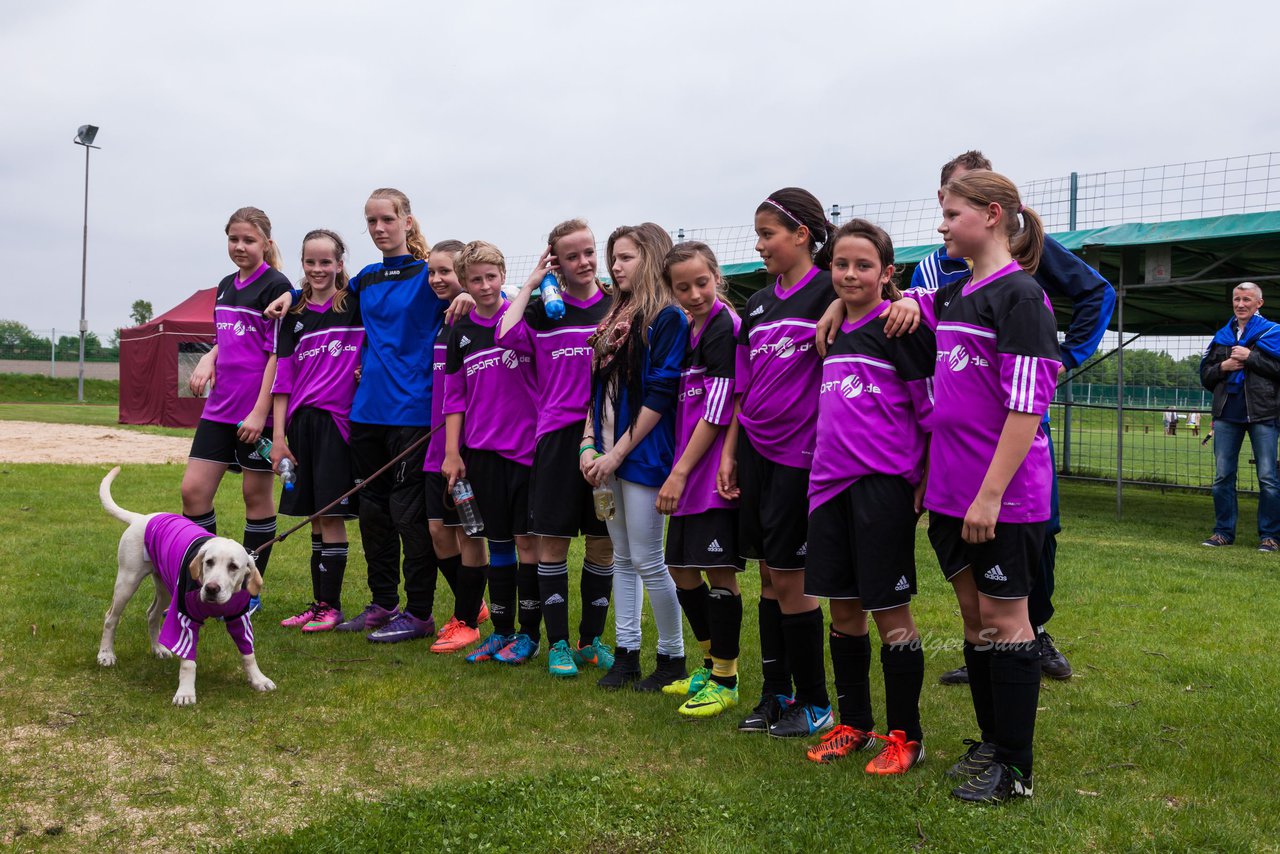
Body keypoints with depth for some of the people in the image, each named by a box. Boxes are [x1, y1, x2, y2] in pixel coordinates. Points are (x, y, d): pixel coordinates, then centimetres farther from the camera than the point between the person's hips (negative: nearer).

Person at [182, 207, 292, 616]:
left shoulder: (276, 287, -9)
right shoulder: (226, 286, 15)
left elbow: (278, 353, -13)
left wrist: (261, 412, -17)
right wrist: (208, 359, 3)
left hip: (258, 410, -7)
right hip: (220, 406, 7)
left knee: (256, 494, 3)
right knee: (193, 490, 2)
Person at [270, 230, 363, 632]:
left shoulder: (356, 304, 1)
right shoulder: (294, 315, 10)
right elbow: (283, 379, 8)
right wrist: (278, 435, 3)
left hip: (337, 418, -4)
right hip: (301, 421, 4)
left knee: (331, 513, -4)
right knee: (314, 515, 9)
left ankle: (331, 605, 5)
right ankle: (317, 603, 17)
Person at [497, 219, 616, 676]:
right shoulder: (544, 310, 6)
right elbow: (506, 335, -12)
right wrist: (531, 284, -5)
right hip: (558, 435, 0)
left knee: (603, 542, 7)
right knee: (552, 540, 1)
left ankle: (592, 639, 20)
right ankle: (557, 643, 11)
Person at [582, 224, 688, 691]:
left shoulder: (668, 318, -10)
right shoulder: (615, 318, 15)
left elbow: (660, 395, -15)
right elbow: (597, 386, 15)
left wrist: (618, 452, -15)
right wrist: (588, 444, 3)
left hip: (642, 455, -8)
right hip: (607, 457, 8)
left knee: (648, 562, -2)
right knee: (623, 559, 13)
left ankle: (672, 657, 13)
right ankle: (625, 653, 20)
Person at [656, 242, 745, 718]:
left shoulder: (725, 327, -11)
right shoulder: (687, 330, 14)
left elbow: (717, 410, -16)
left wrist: (680, 471, -14)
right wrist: (678, 469, 10)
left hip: (716, 469, -9)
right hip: (688, 471, 9)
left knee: (718, 569, -3)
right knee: (681, 568, 13)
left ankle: (725, 681, 9)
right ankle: (711, 666, 28)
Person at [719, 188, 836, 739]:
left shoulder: (829, 293, -7)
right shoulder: (758, 304, 13)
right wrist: (728, 453, 12)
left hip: (801, 453, -6)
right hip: (755, 450, 7)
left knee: (790, 578, -2)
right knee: (768, 574, 11)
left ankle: (814, 703, 13)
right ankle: (776, 693, 23)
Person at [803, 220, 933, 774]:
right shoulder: (833, 333, 14)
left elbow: (932, 408, -8)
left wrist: (928, 480, -10)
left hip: (884, 484, -7)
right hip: (832, 481, 7)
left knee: (890, 611, -1)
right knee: (843, 608, 12)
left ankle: (905, 736, 12)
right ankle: (854, 724, 25)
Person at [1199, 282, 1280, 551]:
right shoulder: (1221, 337, 16)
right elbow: (1205, 375, 18)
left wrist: (1250, 357, -12)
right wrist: (1222, 367, -1)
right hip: (1227, 415, 5)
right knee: (1222, 476, 5)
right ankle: (1224, 531, 13)